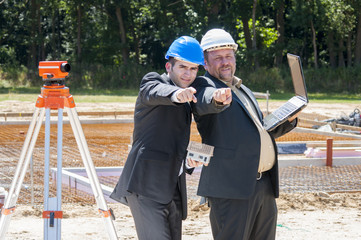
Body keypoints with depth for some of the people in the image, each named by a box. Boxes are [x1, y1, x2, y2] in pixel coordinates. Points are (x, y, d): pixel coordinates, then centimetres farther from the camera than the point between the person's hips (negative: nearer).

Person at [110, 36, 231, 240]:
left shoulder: (186, 102, 24)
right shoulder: (152, 82, 0)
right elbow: (156, 92, -26)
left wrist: (189, 159, 9)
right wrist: (175, 94, -49)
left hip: (172, 190, 8)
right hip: (146, 186, -8)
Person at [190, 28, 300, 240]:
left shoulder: (244, 91, 24)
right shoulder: (204, 86, -1)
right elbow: (205, 101, -26)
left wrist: (288, 121, 13)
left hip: (265, 187, 8)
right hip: (232, 187, -8)